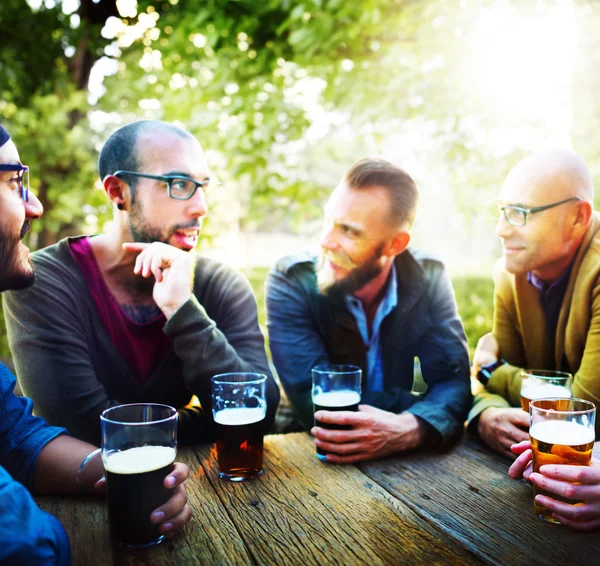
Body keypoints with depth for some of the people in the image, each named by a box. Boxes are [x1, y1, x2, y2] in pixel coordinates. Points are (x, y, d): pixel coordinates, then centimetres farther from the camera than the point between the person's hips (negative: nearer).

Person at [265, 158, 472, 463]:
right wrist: (425, 405, -20)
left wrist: (411, 428, -34)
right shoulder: (290, 281, -17)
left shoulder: (428, 278, -8)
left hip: (398, 460, 4)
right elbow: (312, 402, -22)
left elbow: (454, 381, -13)